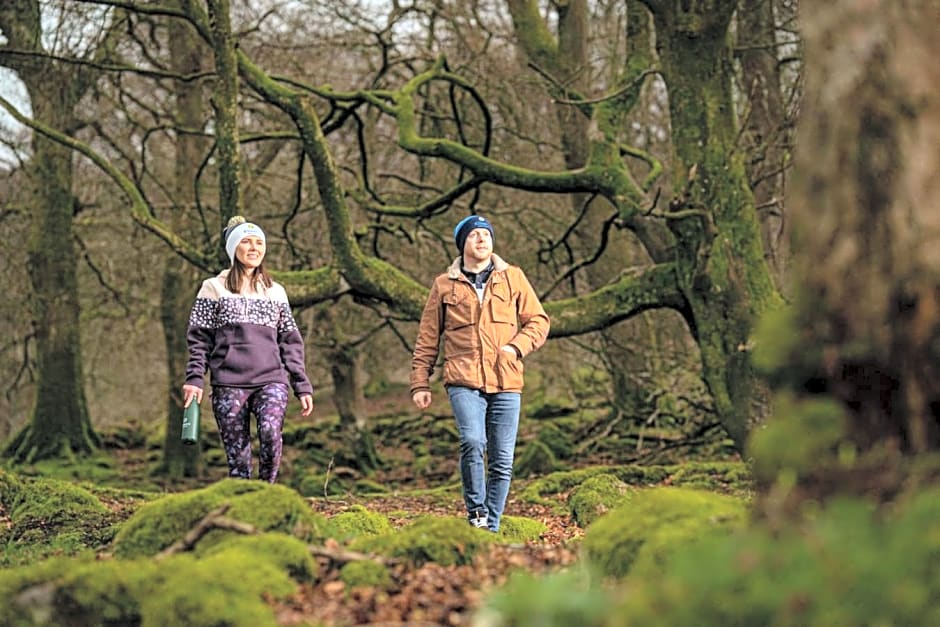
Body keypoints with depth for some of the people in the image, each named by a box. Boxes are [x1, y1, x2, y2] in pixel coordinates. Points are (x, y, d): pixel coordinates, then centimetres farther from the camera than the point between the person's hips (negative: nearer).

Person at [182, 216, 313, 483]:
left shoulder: (276, 291, 17)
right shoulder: (214, 288, 9)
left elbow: (291, 342, 16)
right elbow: (199, 338, 5)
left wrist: (303, 387, 10)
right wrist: (194, 378, -7)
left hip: (272, 380, 1)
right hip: (229, 384, -1)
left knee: (270, 430, -26)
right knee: (237, 457, -3)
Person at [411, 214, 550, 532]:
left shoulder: (513, 278, 11)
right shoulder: (445, 285, 9)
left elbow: (538, 321, 12)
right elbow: (427, 339, 12)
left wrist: (516, 347, -6)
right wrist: (420, 383, 6)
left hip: (506, 382, 2)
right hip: (463, 380, -2)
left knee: (502, 461, 2)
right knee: (473, 442, -25)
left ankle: (491, 528, 14)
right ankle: (476, 512, -6)